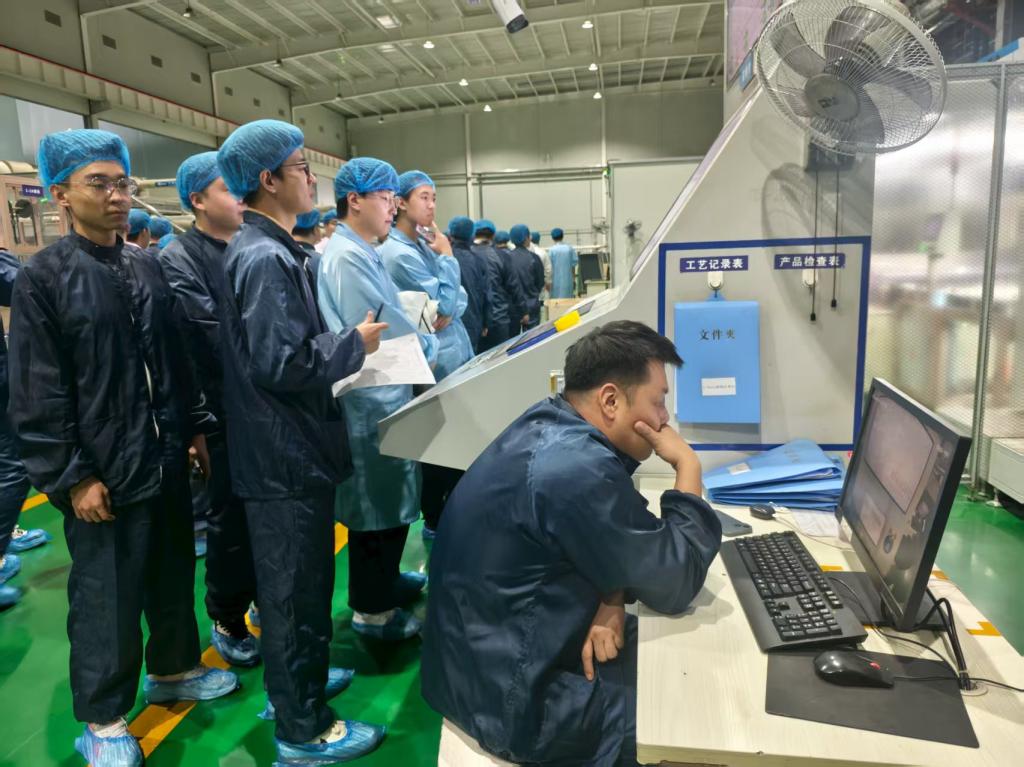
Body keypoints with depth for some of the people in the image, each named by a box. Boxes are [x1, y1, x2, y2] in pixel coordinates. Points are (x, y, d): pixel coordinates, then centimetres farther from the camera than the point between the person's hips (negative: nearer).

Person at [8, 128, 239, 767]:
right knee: (107, 599, 8)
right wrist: (72, 477, -13)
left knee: (174, 575, 19)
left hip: (167, 458, 6)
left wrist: (194, 428, 10)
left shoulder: (148, 268, 8)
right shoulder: (43, 278, -9)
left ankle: (173, 670, 42)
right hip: (104, 472, -5)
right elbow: (37, 396, -11)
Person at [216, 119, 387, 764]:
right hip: (287, 454, -10)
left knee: (294, 582, 23)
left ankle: (295, 683, 43)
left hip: (284, 448, 10)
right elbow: (282, 362, -27)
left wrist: (343, 345, 9)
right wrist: (356, 343, -15)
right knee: (298, 590, 4)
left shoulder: (267, 249, 12)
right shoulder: (266, 259, -20)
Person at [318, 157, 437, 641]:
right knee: (378, 503, 2)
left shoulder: (361, 252, 13)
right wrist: (430, 346, -7)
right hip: (373, 398, -10)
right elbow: (382, 328, -21)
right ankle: (372, 609, 17)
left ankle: (382, 580, 38)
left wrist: (418, 337, 2)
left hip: (383, 392, 10)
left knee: (388, 499, 21)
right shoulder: (347, 257, -19)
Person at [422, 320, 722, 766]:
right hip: (511, 695, -8)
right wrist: (687, 468, -13)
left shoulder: (547, 426, -2)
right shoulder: (577, 470, -32)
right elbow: (675, 586, -20)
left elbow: (613, 542, 7)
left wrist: (611, 603, -11)